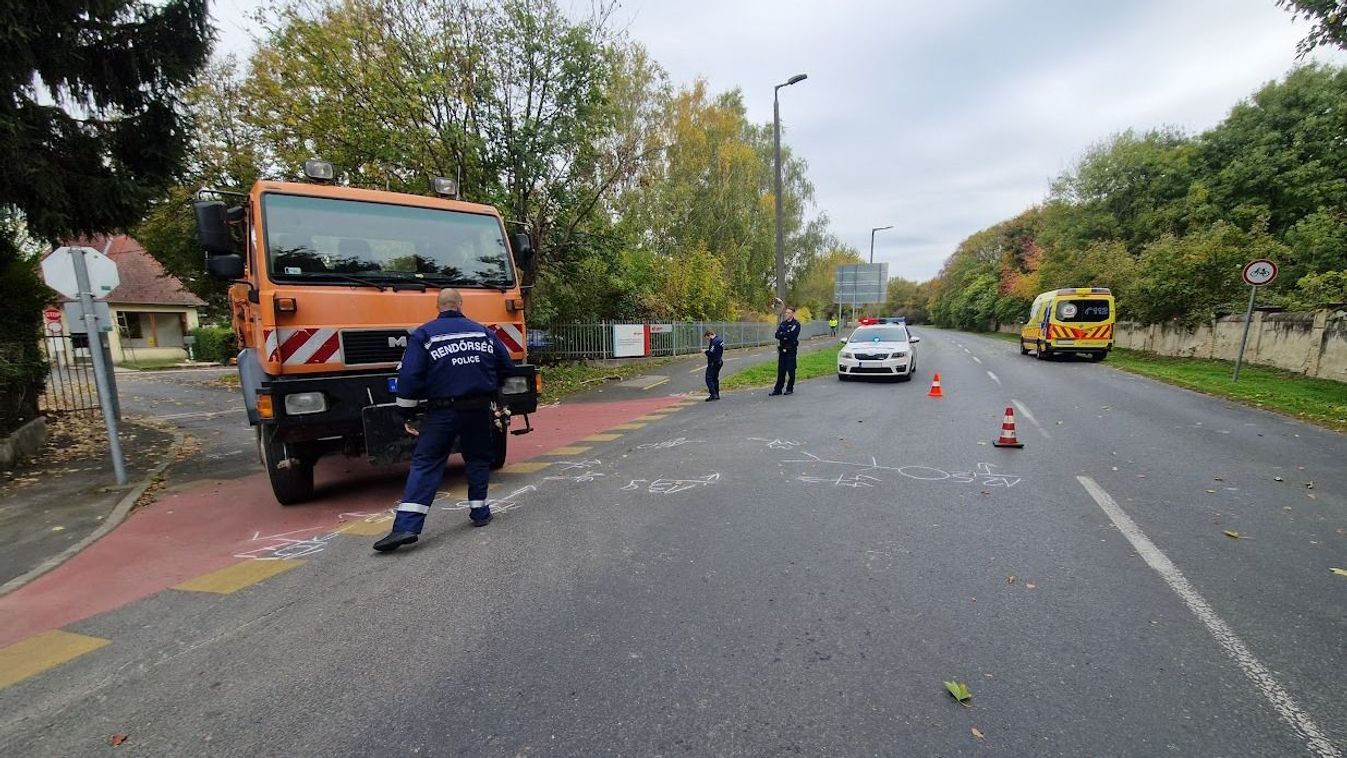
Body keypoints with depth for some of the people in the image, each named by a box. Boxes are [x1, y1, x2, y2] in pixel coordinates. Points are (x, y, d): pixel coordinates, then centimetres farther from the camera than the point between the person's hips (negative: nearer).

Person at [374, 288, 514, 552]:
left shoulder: (423, 334, -1)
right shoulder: (483, 332, 8)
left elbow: (409, 376, -9)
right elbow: (506, 366, 11)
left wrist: (407, 415, -1)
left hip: (442, 411, -2)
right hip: (479, 409, 3)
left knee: (424, 464, 0)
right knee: (478, 459, 18)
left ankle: (406, 526, -7)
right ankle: (479, 512, 24)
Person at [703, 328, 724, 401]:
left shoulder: (714, 342, -21)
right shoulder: (720, 339, 10)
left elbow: (711, 353, -25)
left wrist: (705, 351, -7)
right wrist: (708, 350, 8)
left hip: (713, 363, -10)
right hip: (719, 361, 10)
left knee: (709, 378, -6)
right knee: (715, 378, 17)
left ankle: (713, 394, -11)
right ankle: (717, 395, 21)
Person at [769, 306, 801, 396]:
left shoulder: (796, 324, -4)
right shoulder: (783, 323, 14)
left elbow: (792, 336, -17)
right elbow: (777, 335, 4)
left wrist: (782, 335, -6)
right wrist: (786, 335, -12)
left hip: (791, 349, -5)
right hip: (782, 349, 5)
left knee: (791, 370, 1)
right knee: (781, 370, 6)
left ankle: (790, 389, 12)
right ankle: (778, 389, 10)